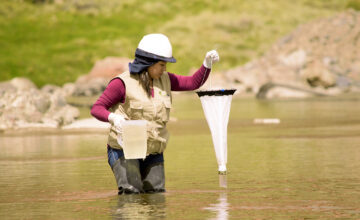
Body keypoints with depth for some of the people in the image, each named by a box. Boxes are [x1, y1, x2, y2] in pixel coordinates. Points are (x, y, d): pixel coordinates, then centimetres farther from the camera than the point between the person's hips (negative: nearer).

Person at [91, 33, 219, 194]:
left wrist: (207, 64, -1)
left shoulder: (164, 80, 8)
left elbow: (193, 83, 14)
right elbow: (96, 108, -10)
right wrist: (113, 118, -30)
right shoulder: (123, 83, -10)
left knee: (156, 193, -3)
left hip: (153, 152, 5)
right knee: (132, 193, -19)